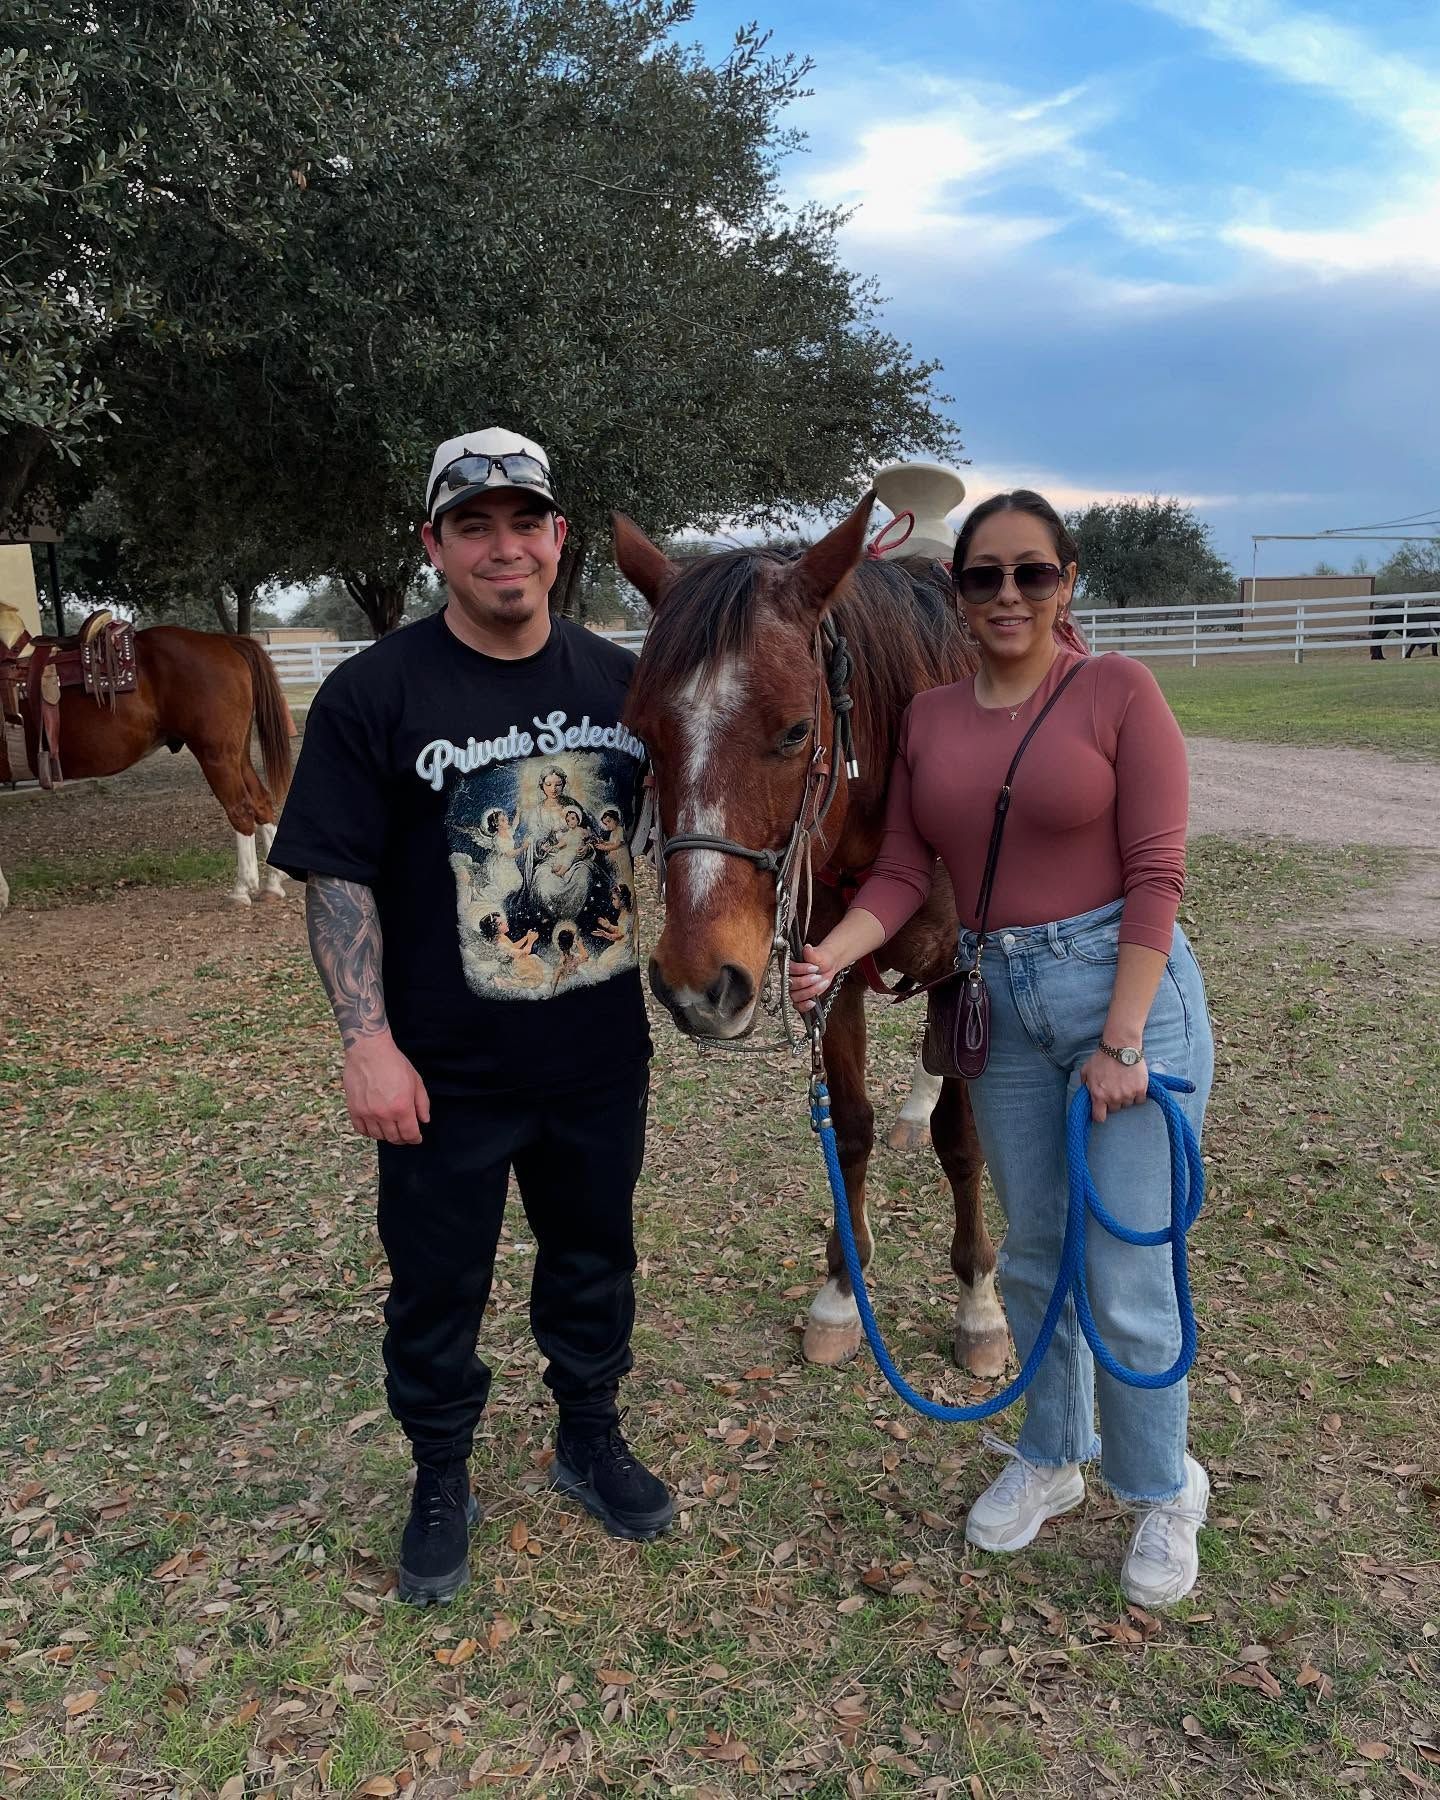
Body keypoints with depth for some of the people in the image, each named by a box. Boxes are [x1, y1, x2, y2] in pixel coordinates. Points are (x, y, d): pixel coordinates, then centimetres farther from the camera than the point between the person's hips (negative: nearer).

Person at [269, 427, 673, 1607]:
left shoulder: (621, 681, 1)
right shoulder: (376, 694, -10)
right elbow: (338, 880, -12)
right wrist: (368, 1042, -17)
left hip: (600, 1057, 4)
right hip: (447, 1071, -3)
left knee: (596, 1262, 20)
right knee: (438, 1288, 13)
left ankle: (591, 1441, 44)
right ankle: (442, 1486, 37)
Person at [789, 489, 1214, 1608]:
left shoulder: (1120, 691, -8)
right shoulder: (929, 718, 5)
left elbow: (1155, 875, -12)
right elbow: (902, 874, 1)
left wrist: (1121, 1040, -16)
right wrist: (831, 955, -18)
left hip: (1124, 985, -4)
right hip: (1001, 1007, 5)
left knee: (1126, 1279, 1)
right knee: (1033, 1255, 17)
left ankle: (1163, 1491, 28)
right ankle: (1051, 1458, 41)